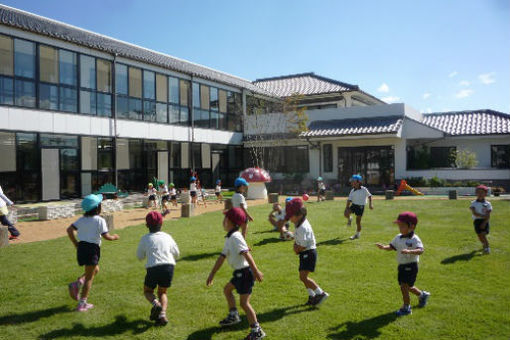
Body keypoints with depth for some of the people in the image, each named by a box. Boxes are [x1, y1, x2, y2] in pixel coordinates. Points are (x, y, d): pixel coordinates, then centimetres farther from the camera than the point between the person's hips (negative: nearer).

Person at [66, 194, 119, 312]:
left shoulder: (82, 219, 9)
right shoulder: (100, 220, -10)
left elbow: (69, 229, 4)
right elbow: (106, 236, -14)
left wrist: (76, 244, 10)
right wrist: (114, 237, 6)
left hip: (81, 248, 7)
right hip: (92, 249, -7)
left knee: (95, 270, 26)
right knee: (89, 277, 4)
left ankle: (77, 283, 7)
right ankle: (82, 304, 8)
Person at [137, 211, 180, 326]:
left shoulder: (145, 238, 10)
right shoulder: (167, 236, 15)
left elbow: (139, 257, 18)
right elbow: (176, 254, 21)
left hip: (153, 268, -2)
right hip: (169, 266, 2)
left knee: (147, 291, 23)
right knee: (162, 292, 23)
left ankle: (156, 303, -9)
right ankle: (162, 314, 0)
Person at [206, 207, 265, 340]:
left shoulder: (235, 237, -19)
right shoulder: (229, 238, 12)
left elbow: (246, 254, -28)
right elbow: (222, 257, 17)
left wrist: (256, 271, -34)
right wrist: (212, 274, 19)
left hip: (245, 272, -10)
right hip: (239, 272, 10)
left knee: (244, 302, -7)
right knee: (227, 289, 27)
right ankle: (233, 316, 40)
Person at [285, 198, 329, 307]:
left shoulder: (302, 228, -24)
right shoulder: (299, 224, 7)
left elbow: (303, 246, -25)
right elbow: (297, 239, 19)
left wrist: (297, 249, -6)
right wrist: (295, 244, 0)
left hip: (308, 253, -10)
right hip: (305, 253, 10)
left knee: (303, 277, -13)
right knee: (303, 277, 14)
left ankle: (321, 293, -4)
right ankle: (312, 296, 25)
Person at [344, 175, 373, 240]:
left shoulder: (364, 190, -9)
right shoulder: (352, 191, 0)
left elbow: (369, 196, 6)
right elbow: (349, 200, -2)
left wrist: (370, 204, 0)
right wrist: (346, 208, -10)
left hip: (360, 206, -3)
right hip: (353, 205, 3)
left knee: (358, 221, -1)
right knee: (346, 213, -21)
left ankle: (358, 234, 20)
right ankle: (349, 219, 16)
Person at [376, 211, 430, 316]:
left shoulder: (414, 239, -17)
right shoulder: (398, 237, 5)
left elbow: (420, 250, -29)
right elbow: (391, 246, 8)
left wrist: (409, 251, -44)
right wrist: (383, 247, -12)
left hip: (411, 266, -7)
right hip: (401, 265, 8)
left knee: (404, 286, -9)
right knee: (408, 287, 20)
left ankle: (406, 307, 7)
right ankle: (422, 294, 47)